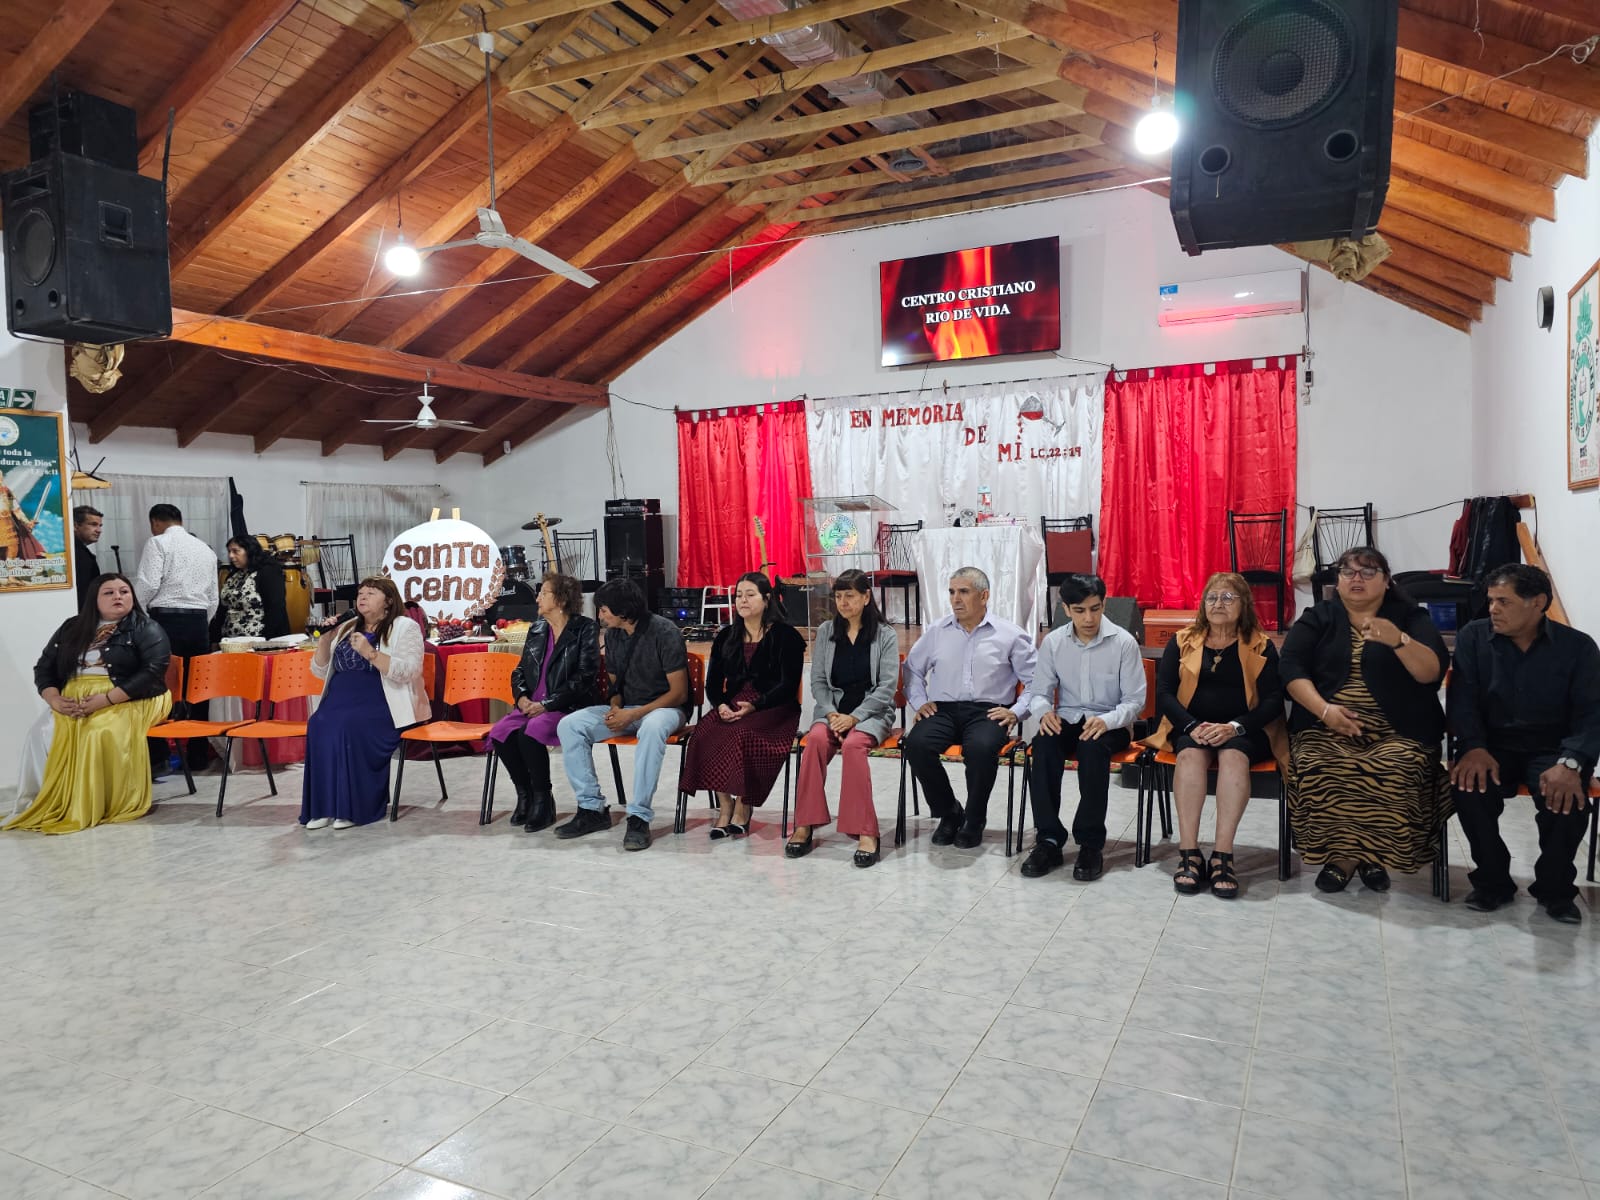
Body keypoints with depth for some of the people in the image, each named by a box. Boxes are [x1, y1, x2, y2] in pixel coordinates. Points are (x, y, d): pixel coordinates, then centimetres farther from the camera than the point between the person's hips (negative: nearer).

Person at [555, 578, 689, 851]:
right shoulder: (613, 634, 6)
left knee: (651, 728, -42)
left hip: (664, 707, -6)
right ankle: (592, 809, -10)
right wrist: (615, 707, -7)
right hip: (625, 708, 7)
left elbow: (679, 693, -16)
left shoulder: (664, 632, -15)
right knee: (569, 725, -14)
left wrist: (634, 715, -23)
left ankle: (639, 817, -33)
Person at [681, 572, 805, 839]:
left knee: (742, 734, -35)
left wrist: (754, 706, -20)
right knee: (706, 732, -28)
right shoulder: (725, 636, 17)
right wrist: (721, 705, -9)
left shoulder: (785, 635, 2)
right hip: (731, 707, 4)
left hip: (774, 708, -4)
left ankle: (742, 808, -18)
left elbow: (787, 685, -6)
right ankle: (724, 805, -18)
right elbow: (712, 682, 14)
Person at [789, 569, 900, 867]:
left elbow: (888, 686, -6)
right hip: (832, 709, 3)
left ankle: (865, 832, -30)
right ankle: (805, 825, -26)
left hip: (871, 711, -2)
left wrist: (854, 717, -16)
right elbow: (818, 681, 8)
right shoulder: (826, 631, 10)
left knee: (853, 745, -34)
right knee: (815, 740, -31)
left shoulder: (886, 635, 1)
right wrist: (831, 713, -10)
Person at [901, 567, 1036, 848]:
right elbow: (912, 668, 21)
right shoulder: (936, 631, 13)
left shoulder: (1010, 635, 5)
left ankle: (974, 820, -8)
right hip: (943, 709, 3)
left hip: (988, 711, -2)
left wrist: (1016, 711, -7)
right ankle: (949, 813, -4)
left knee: (981, 748, -37)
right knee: (915, 744, -29)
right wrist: (919, 702, 8)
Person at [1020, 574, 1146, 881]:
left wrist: (1106, 721, -24)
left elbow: (1135, 700, -4)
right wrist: (1044, 711, -18)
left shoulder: (1124, 642, -6)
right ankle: (1048, 839, -25)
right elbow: (1038, 691, 7)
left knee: (1093, 747, -37)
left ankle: (1091, 844, -25)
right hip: (1066, 720, 2)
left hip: (1110, 725, -2)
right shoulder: (1053, 642, 1)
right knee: (1042, 743, -32)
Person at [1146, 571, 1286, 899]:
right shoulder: (1182, 642, 12)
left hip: (1245, 731, -1)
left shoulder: (1262, 646, 9)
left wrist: (1234, 727, -18)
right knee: (1191, 754, -33)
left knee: (1233, 755, -34)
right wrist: (1192, 727, -14)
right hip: (1191, 728, 1)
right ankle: (1189, 853, -36)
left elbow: (1273, 700, -1)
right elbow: (1163, 691, 3)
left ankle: (1223, 856, -37)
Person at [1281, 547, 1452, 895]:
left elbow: (1433, 672, -4)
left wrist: (1398, 641, -23)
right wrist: (1324, 709, -15)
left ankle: (1374, 854, -8)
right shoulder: (1317, 617, 14)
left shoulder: (1410, 617, 11)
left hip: (1397, 733, 0)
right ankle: (1341, 854, -12)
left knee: (1395, 774, -33)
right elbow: (1291, 668, 2)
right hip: (1326, 729, 1)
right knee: (1319, 771, -32)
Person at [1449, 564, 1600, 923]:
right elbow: (1463, 699, -5)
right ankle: (1493, 881, -7)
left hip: (1551, 750, 0)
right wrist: (1473, 747, -24)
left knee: (1566, 797, -31)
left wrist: (1570, 763, -25)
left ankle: (1555, 889, -2)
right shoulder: (1472, 638, 2)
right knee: (1469, 786, -31)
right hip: (1493, 745, 1)